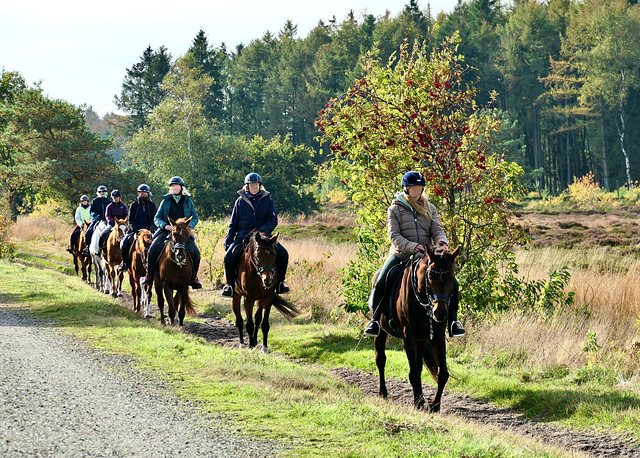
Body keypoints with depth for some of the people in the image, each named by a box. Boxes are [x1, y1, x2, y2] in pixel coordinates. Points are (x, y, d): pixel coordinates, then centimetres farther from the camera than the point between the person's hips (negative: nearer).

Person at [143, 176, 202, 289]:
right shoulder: (166, 200, 10)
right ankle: (149, 275, -10)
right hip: (166, 230, 0)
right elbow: (157, 218, 10)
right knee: (153, 248, -25)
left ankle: (193, 277, 0)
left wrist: (189, 225, -9)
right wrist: (165, 225, -11)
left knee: (195, 252, -21)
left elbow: (195, 217, 13)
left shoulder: (188, 201, 11)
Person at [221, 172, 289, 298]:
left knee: (282, 254, -19)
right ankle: (230, 284, -4)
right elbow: (233, 224, 12)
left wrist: (262, 230, -18)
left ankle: (279, 282, 2)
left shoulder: (268, 200, 5)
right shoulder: (240, 201, 7)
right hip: (243, 236, 0)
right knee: (229, 256, -25)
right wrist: (228, 241, 2)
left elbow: (273, 221, 0)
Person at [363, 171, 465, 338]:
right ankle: (375, 319, -1)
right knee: (380, 283, -21)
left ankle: (453, 321, 5)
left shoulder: (429, 208, 13)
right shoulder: (395, 209, 3)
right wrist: (410, 247, -25)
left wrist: (442, 242, -19)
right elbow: (394, 235, -8)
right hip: (401, 255, -2)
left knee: (452, 283, -11)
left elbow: (437, 229, 5)